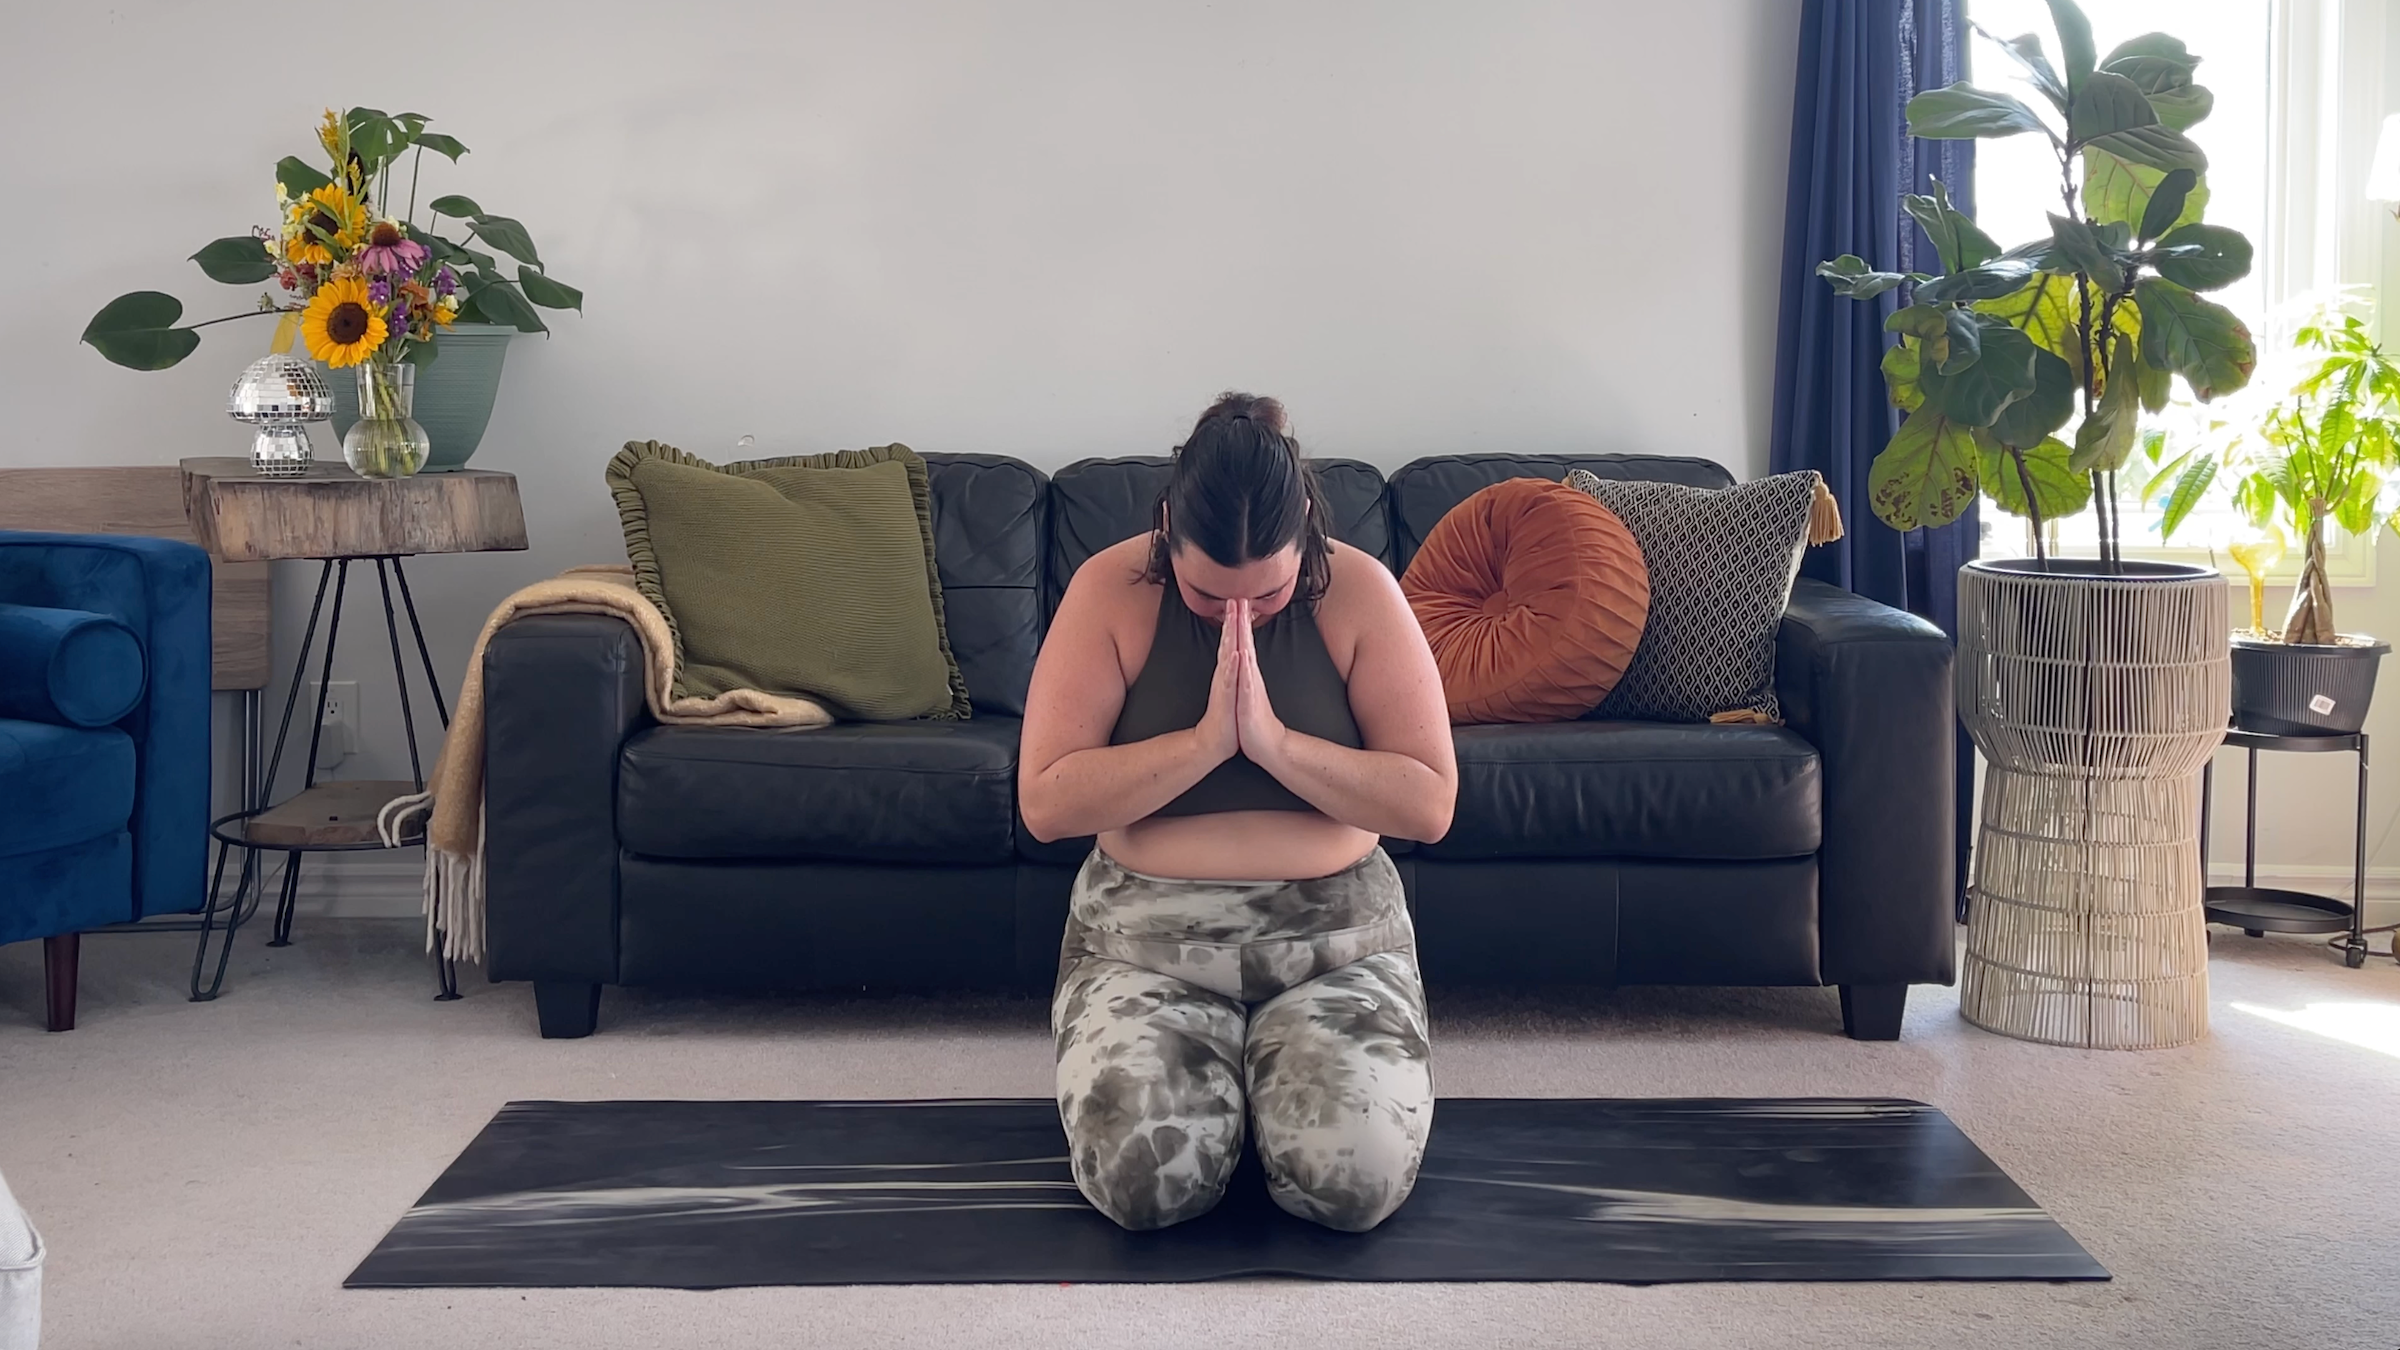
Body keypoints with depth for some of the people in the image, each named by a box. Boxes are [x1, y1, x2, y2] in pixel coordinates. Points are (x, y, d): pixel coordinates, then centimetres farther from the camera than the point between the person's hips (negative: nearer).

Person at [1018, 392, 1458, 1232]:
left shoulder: (1359, 591, -7)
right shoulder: (1110, 590, -8)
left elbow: (1429, 803, -9)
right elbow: (1045, 802, -12)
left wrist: (1274, 741, -21)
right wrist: (1205, 740, -21)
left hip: (1334, 932, 1)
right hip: (1147, 934, 0)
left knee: (1358, 1183, -24)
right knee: (1144, 1183, -25)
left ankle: (1265, 1072, 12)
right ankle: (1209, 1079, 11)